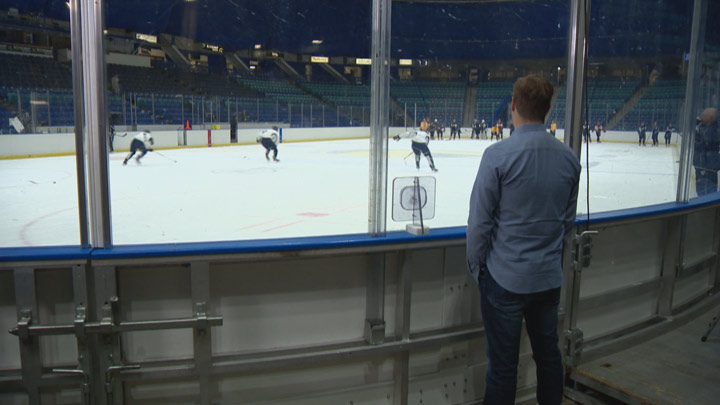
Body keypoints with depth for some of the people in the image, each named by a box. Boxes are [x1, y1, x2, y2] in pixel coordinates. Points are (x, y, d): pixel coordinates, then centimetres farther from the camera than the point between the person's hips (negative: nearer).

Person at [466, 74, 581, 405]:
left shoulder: (498, 154, -18)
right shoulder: (568, 157, -1)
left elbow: (480, 220, -14)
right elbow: (568, 220, 9)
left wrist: (476, 265, 0)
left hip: (506, 278, -5)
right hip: (549, 276, 5)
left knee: (503, 363, 7)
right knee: (548, 353, 21)